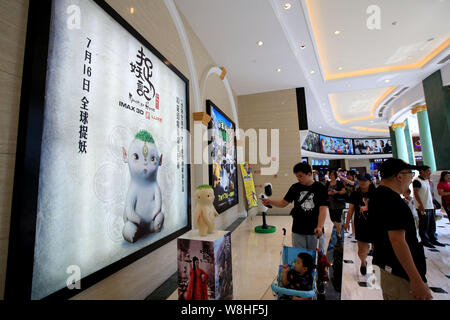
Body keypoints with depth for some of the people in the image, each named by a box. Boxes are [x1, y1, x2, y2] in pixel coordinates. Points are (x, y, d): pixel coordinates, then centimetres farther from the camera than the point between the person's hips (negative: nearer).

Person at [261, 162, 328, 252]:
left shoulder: (320, 188, -6)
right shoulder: (295, 187, 3)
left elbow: (323, 209, -12)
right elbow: (284, 203, 4)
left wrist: (319, 227, -24)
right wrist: (270, 202, -14)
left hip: (315, 232, -2)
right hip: (298, 231, 2)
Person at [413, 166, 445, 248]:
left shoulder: (427, 180, 15)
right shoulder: (417, 181, -14)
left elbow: (429, 193, 21)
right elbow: (416, 193, -18)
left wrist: (432, 204, 18)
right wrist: (421, 204, -21)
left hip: (430, 206, 9)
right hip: (423, 207, -9)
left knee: (432, 224, 16)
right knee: (424, 225, -1)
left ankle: (433, 239, 27)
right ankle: (425, 241, 9)